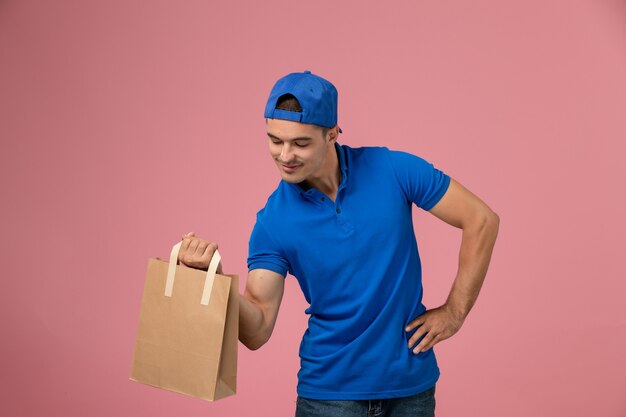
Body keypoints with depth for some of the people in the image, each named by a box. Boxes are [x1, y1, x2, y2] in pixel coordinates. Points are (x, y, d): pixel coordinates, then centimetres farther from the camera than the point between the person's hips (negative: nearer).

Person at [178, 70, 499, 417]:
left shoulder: (394, 170, -12)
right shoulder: (272, 222, -9)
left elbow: (481, 220, -5)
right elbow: (257, 331, -12)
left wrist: (455, 310, -5)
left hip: (411, 385, 1)